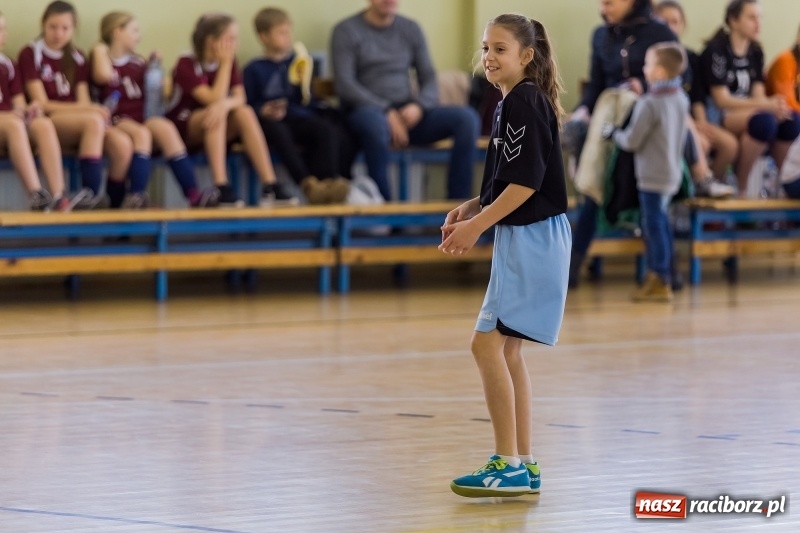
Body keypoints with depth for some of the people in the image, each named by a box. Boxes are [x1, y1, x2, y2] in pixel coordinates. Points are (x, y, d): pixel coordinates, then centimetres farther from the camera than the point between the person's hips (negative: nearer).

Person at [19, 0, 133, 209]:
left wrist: (92, 109, -15)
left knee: (122, 144, -26)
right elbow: (42, 103, -6)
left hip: (80, 125, 5)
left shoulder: (77, 58, 18)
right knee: (93, 121, -37)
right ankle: (91, 194, -39)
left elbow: (84, 102, 10)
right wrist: (82, 108, -16)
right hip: (48, 122, -5)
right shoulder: (30, 54, 2)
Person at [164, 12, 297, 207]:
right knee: (213, 114, -34)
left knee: (245, 113, -23)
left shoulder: (228, 63, 2)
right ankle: (221, 189, -42)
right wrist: (225, 64, -20)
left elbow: (240, 98, -13)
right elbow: (214, 99, -25)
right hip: (181, 129, -5)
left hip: (212, 128, 5)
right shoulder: (186, 65, -15)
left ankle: (270, 185, -29)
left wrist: (224, 104, -36)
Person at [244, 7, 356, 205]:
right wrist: (264, 111, -16)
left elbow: (307, 101, 14)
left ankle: (327, 182, -46)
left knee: (327, 129, -29)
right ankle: (308, 183, -52)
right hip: (271, 122, -3)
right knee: (279, 131, -39)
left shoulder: (297, 61, 19)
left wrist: (305, 83, -4)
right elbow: (249, 106, 4)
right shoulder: (255, 69, 12)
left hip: (301, 120, 3)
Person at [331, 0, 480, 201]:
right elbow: (345, 85, -9)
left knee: (467, 118, -20)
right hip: (367, 111, -5)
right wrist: (387, 113, -19)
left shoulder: (411, 29, 14)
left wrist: (419, 106, -13)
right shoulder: (347, 31, 1)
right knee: (376, 124, -42)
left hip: (407, 115, 5)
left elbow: (429, 79, 10)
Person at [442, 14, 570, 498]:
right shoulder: (514, 103, 15)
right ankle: (523, 466, 16)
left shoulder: (524, 103, -15)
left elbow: (527, 181, -20)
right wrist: (472, 208, 8)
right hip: (522, 239, 10)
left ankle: (509, 466, -9)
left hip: (532, 239, -10)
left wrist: (477, 226, -18)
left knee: (489, 344, -11)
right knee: (507, 351, 12)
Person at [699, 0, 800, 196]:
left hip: (747, 110, 6)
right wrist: (767, 106, -25)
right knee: (763, 120, -36)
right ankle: (740, 186, -24)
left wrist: (776, 106, -22)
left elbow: (758, 95, 3)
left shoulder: (755, 51, 10)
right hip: (718, 116, -6)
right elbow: (721, 99, -16)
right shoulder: (716, 50, -10)